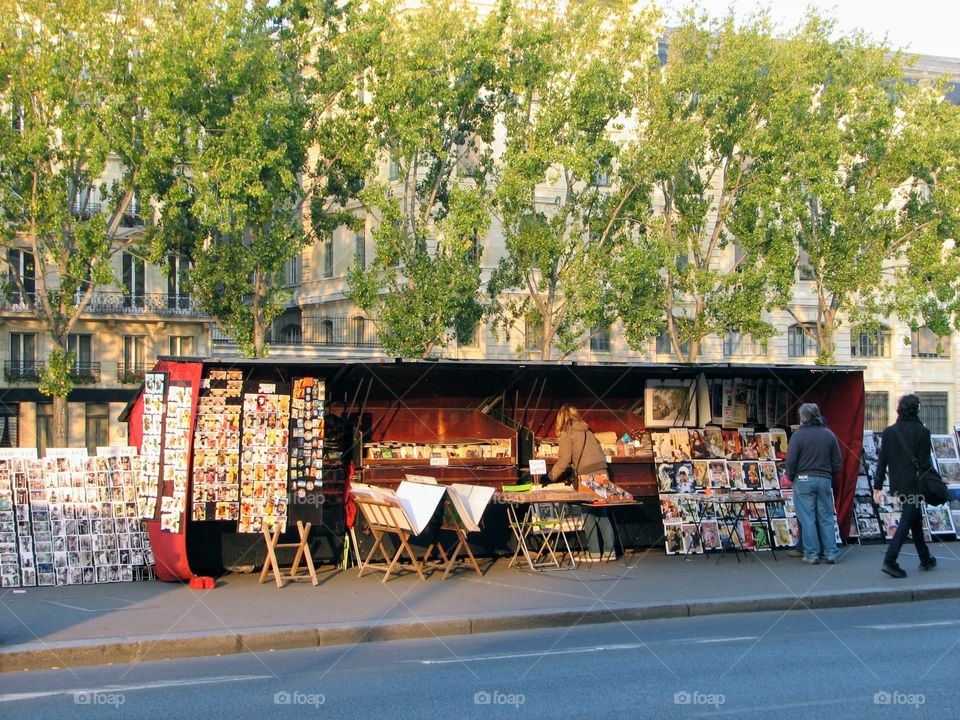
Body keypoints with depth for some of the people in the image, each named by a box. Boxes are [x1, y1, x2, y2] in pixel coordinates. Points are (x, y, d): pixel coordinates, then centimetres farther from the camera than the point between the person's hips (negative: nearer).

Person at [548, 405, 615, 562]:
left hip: (587, 478, -6)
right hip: (602, 475, 6)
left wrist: (552, 476, 7)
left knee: (589, 515, 0)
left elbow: (564, 461, -4)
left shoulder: (567, 435, 1)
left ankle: (594, 553, 1)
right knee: (602, 514, 9)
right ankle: (609, 550, 7)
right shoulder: (587, 432, 21)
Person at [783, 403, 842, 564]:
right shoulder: (829, 435, 5)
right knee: (826, 518, 9)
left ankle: (812, 554, 1)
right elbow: (837, 461, 8)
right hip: (825, 480, 4)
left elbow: (791, 461, -9)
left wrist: (791, 477, 6)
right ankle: (832, 553, 9)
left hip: (804, 480, -4)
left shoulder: (798, 435, -8)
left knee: (807, 519, 1)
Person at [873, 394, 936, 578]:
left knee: (916, 520, 18)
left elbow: (882, 461, 2)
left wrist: (878, 487, 6)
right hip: (914, 486, -5)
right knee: (906, 522, -5)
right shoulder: (922, 432, -9)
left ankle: (926, 559, 28)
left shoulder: (889, 432, 2)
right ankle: (890, 560, -17)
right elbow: (925, 463, -10)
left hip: (897, 486, 5)